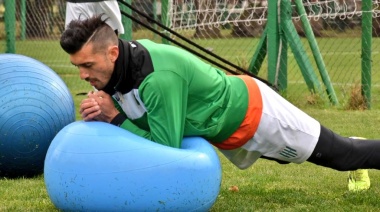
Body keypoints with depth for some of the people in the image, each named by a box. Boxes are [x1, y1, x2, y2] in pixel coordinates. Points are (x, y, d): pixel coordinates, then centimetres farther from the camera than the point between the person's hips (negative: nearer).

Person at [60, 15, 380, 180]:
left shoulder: (159, 77, -41)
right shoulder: (118, 67, -14)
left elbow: (167, 146, -37)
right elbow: (144, 125, -2)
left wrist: (114, 117, -32)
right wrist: (102, 112, -23)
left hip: (252, 114, -8)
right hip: (224, 128, 8)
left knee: (340, 155, 10)